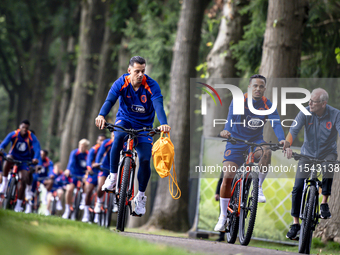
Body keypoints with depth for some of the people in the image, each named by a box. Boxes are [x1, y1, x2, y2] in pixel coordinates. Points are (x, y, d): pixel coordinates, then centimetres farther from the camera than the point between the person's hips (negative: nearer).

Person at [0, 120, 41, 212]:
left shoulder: (31, 137, -15)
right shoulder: (13, 134, -15)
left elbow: (37, 148, -27)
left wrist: (36, 158, -47)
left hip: (24, 160, 1)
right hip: (14, 157, 0)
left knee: (24, 181, -12)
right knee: (8, 159, -37)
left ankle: (18, 205, 0)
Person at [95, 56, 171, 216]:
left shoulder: (152, 86, -18)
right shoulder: (121, 83, -16)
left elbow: (158, 105, -31)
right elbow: (109, 100, -29)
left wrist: (164, 124, -50)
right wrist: (101, 115, -50)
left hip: (144, 124, 0)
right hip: (125, 119, 0)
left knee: (145, 160, -14)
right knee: (119, 137, -36)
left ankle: (140, 196, 9)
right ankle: (112, 176, -21)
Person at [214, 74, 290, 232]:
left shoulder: (268, 105, -6)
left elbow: (276, 124, -19)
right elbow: (231, 118, -27)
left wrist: (282, 139, -40)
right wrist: (226, 131, -49)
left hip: (255, 141, 1)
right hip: (236, 142, -1)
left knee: (266, 152, -34)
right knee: (227, 177, -12)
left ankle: (259, 187, -14)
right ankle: (223, 216, 0)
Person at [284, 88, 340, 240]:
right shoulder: (305, 113, -14)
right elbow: (293, 130, -24)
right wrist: (288, 146, -44)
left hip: (327, 152, -1)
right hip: (308, 153, 2)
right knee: (298, 188, -10)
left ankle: (324, 203, -12)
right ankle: (295, 224, 3)